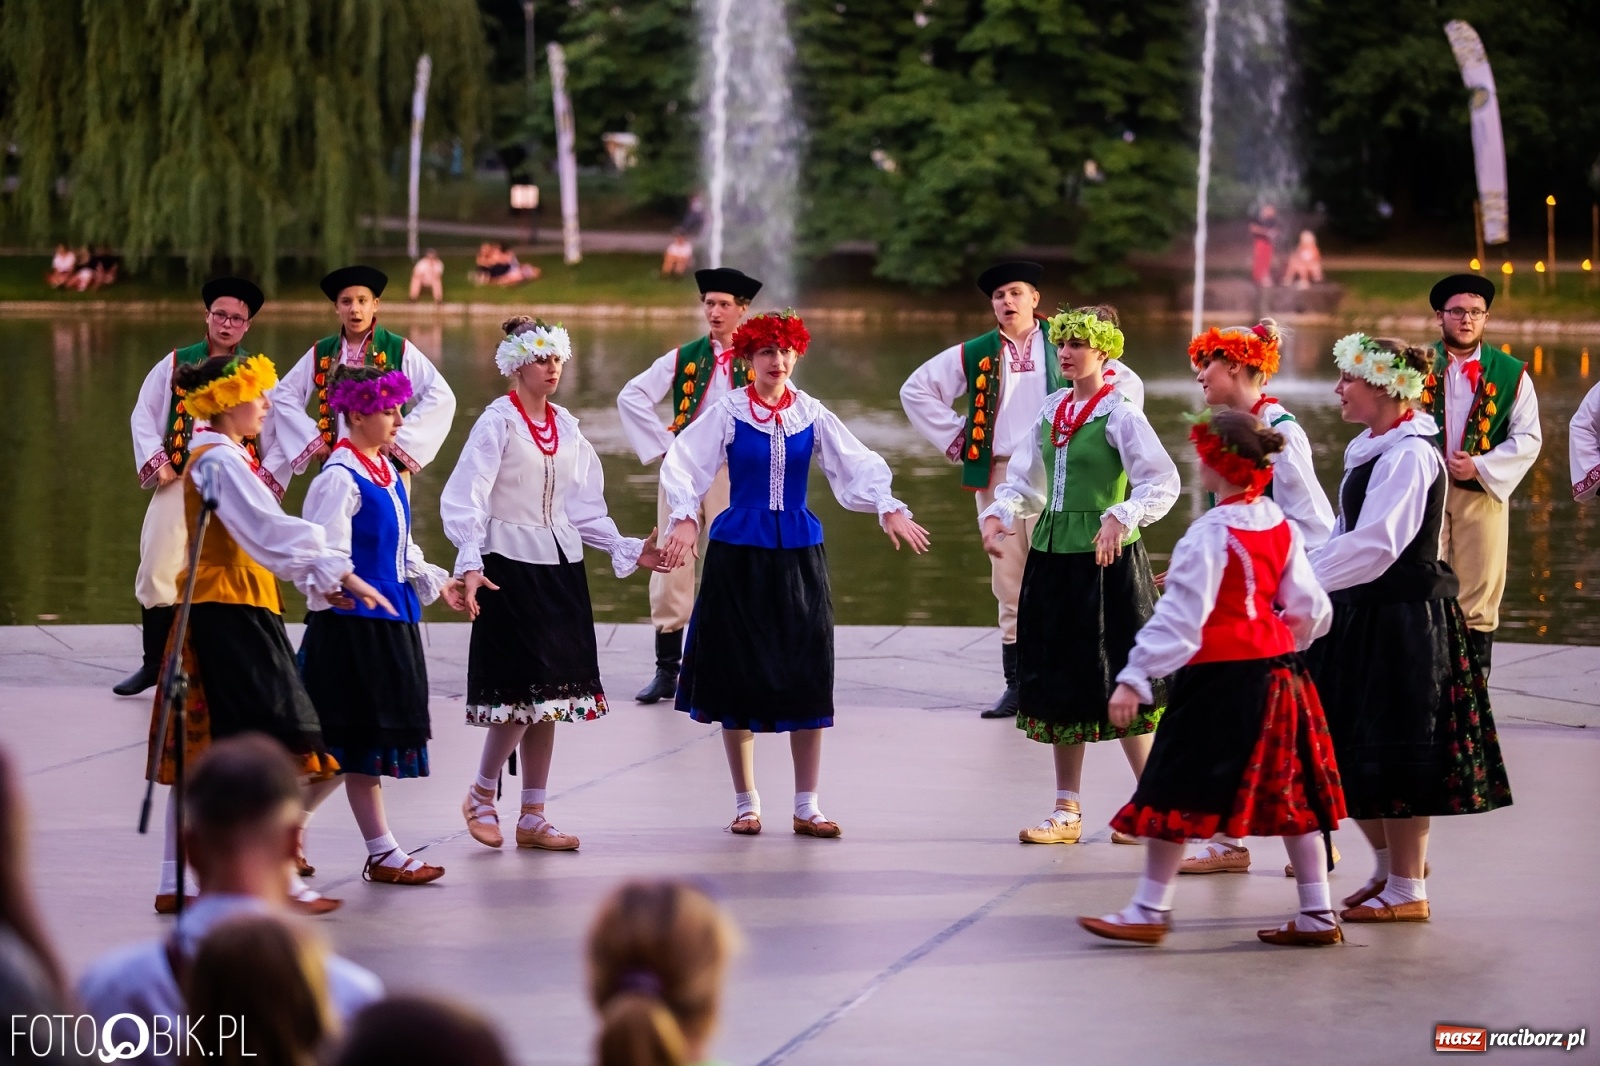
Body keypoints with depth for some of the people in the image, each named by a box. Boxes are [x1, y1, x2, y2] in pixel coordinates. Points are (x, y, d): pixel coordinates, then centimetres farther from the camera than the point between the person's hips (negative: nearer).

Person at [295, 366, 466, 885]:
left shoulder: (387, 472, 14)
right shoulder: (340, 478, -13)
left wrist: (438, 583, 15)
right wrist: (333, 587, -37)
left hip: (392, 622, 9)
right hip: (354, 624, -9)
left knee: (354, 749, 12)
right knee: (360, 743, -1)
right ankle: (381, 853, 4)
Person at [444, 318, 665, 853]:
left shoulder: (565, 426, 11)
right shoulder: (498, 423, -8)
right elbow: (465, 500, -14)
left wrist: (628, 549, 11)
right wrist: (470, 564, -26)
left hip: (561, 567, 6)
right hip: (511, 566, -6)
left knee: (550, 695, 6)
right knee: (522, 693, -11)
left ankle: (532, 818, 12)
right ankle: (481, 795, 10)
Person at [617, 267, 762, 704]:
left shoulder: (756, 361, 1)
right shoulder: (684, 358, 5)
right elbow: (631, 397, 2)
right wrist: (663, 443, -4)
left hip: (734, 474, -2)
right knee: (670, 569, 1)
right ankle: (666, 670, 9)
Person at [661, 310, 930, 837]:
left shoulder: (811, 415, 4)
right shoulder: (728, 412, -4)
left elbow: (858, 465, -1)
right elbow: (683, 464, -11)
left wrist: (889, 509, -17)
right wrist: (685, 518, -27)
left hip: (799, 554, 2)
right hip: (739, 551, -2)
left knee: (807, 676, 1)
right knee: (740, 675, 2)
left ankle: (807, 807, 8)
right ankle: (746, 803, 14)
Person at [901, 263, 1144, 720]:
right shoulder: (974, 354, 10)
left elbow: (1128, 382, 8)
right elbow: (915, 389, 17)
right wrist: (953, 439, 10)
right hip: (997, 474, 3)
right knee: (1008, 584, 6)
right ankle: (1016, 684, 11)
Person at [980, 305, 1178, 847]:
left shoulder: (1120, 414, -9)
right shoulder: (1050, 411, 11)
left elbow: (1162, 483, -16)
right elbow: (1025, 481, 13)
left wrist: (1121, 518, -31)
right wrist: (996, 515, -6)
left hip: (1106, 558, -7)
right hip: (1052, 555, 7)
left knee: (1116, 681, -3)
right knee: (1059, 681, 10)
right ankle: (1067, 812, 19)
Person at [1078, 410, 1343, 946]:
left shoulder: (1210, 534, -16)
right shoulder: (1281, 526, 6)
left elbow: (1179, 618, -20)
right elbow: (1310, 609, 11)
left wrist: (1134, 678, -19)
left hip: (1219, 677, -8)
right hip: (1278, 671, 8)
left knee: (1175, 792, 1)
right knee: (1288, 792, 11)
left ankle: (1151, 910, 7)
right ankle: (1317, 915, 13)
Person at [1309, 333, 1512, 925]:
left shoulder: (1409, 454, -17)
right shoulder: (1373, 449, 12)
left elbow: (1374, 545, -26)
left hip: (1402, 620, -9)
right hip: (1365, 614, 9)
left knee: (1395, 752, -1)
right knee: (1350, 749, 14)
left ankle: (1407, 890, 8)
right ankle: (1390, 864, 29)